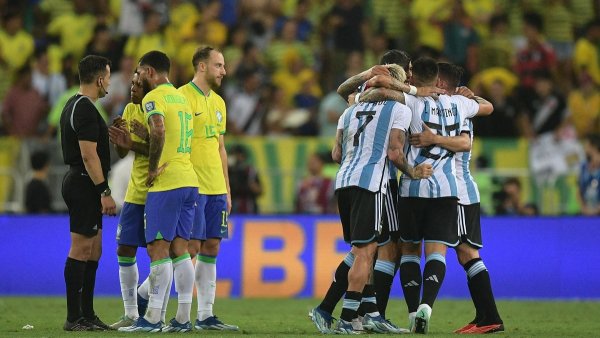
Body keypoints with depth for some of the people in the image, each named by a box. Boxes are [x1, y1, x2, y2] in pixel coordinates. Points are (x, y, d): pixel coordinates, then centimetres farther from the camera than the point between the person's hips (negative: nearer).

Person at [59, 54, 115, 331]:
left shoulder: (74, 106, 17)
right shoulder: (86, 110, -16)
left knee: (93, 250, 13)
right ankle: (74, 318, -7)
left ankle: (86, 314, 16)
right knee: (81, 250, -8)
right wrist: (105, 192, -20)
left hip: (79, 182, 11)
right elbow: (89, 155, -21)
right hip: (84, 184, -11)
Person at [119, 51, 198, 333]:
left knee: (158, 249, -7)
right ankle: (183, 318, 6)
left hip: (166, 183, -8)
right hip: (189, 180, 8)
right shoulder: (181, 98, 20)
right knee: (179, 249, 8)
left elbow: (159, 132, -26)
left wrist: (153, 169, -17)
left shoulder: (153, 98, -8)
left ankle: (152, 319, -8)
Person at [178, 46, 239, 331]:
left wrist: (227, 189, 18)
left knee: (211, 248, 6)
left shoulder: (218, 102, 16)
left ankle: (206, 315, 9)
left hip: (216, 188, 8)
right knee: (191, 247, -8)